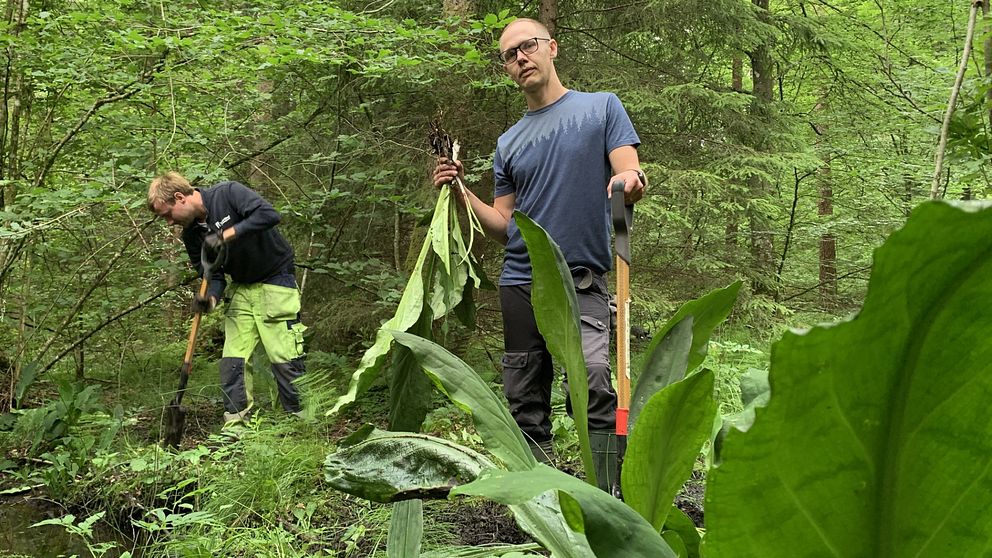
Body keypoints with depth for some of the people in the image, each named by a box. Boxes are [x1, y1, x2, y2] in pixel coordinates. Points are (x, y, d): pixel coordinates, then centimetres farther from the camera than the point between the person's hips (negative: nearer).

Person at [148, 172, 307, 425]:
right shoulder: (191, 233, 2)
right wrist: (209, 299, -21)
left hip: (275, 283, -6)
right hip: (240, 288, 7)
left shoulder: (227, 194, -17)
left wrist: (225, 235, -30)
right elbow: (214, 276, 1)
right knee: (231, 361, -1)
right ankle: (235, 425, 8)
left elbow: (269, 214, -31)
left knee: (285, 359, -8)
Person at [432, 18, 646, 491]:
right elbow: (504, 227, 17)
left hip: (583, 281, -4)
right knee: (526, 408, 5)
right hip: (520, 283, 5)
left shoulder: (602, 107, 7)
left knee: (594, 384, -24)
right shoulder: (508, 143, 18)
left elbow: (630, 178, -2)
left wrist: (628, 182, -26)